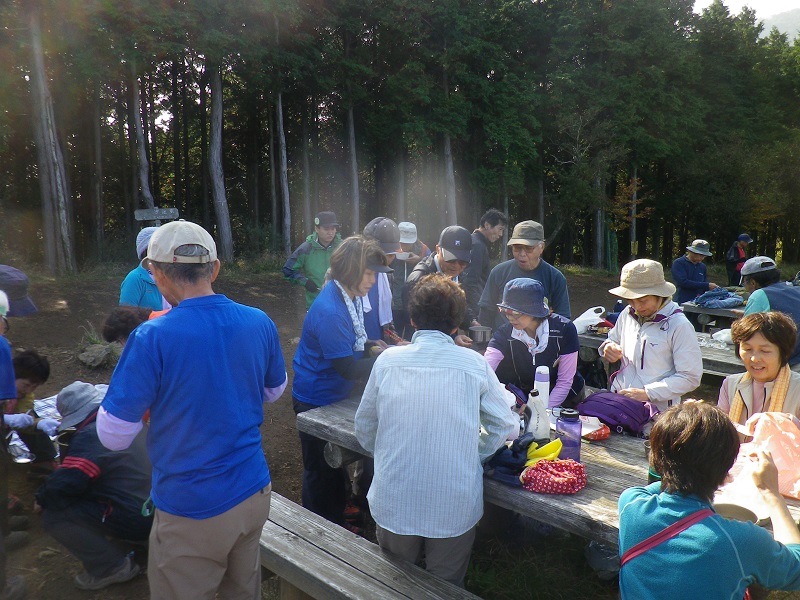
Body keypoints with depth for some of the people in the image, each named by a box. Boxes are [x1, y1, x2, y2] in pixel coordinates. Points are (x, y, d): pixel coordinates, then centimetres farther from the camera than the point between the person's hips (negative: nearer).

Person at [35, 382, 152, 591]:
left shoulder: (90, 436, -17)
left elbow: (61, 485, -21)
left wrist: (42, 498, 2)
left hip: (136, 521, -9)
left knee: (54, 516, -6)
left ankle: (112, 567, 2)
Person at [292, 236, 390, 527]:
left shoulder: (350, 298, 0)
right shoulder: (329, 310, -30)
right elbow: (348, 368, -29)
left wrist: (372, 347, -3)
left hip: (336, 395, 9)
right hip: (317, 401, -9)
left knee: (338, 467, 25)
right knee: (322, 473, 10)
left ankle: (337, 525, 45)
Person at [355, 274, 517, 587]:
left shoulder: (388, 359, -7)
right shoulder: (474, 364, -11)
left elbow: (364, 428, 4)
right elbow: (505, 424, -1)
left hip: (393, 504, 1)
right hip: (455, 508, -1)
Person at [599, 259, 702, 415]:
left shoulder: (679, 326, -7)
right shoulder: (627, 314, 9)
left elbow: (690, 377, -8)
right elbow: (613, 339, 28)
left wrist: (647, 393, -15)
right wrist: (608, 347, 3)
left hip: (656, 409, -4)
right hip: (617, 401, 4)